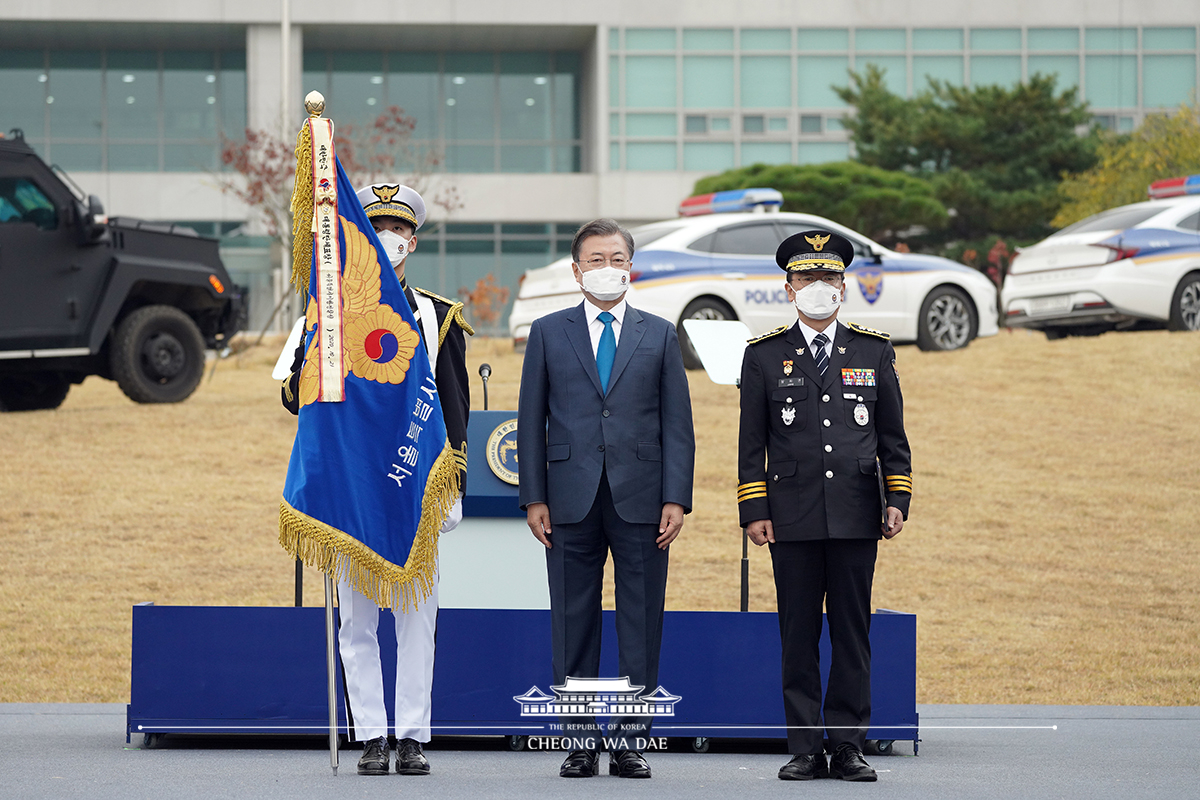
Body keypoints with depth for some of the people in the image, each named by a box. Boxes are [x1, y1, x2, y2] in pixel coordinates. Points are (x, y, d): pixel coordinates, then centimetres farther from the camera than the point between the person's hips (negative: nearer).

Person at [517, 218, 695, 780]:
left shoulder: (659, 335, 10)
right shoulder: (548, 333, 9)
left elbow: (677, 424, 6)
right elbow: (531, 421, 7)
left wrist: (676, 498, -4)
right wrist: (534, 497, -1)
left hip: (640, 501, 0)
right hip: (572, 501, 0)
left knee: (641, 624, 1)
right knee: (573, 624, 2)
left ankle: (630, 742, 7)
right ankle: (581, 742, 9)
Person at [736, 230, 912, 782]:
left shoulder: (874, 352, 9)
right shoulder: (764, 356, 5)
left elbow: (893, 436, 11)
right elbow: (751, 443, 5)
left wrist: (898, 501, 2)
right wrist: (753, 510, -2)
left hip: (856, 518, 1)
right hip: (792, 519, -1)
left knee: (853, 633, 2)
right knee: (799, 636, 1)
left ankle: (848, 747, 7)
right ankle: (804, 750, 5)